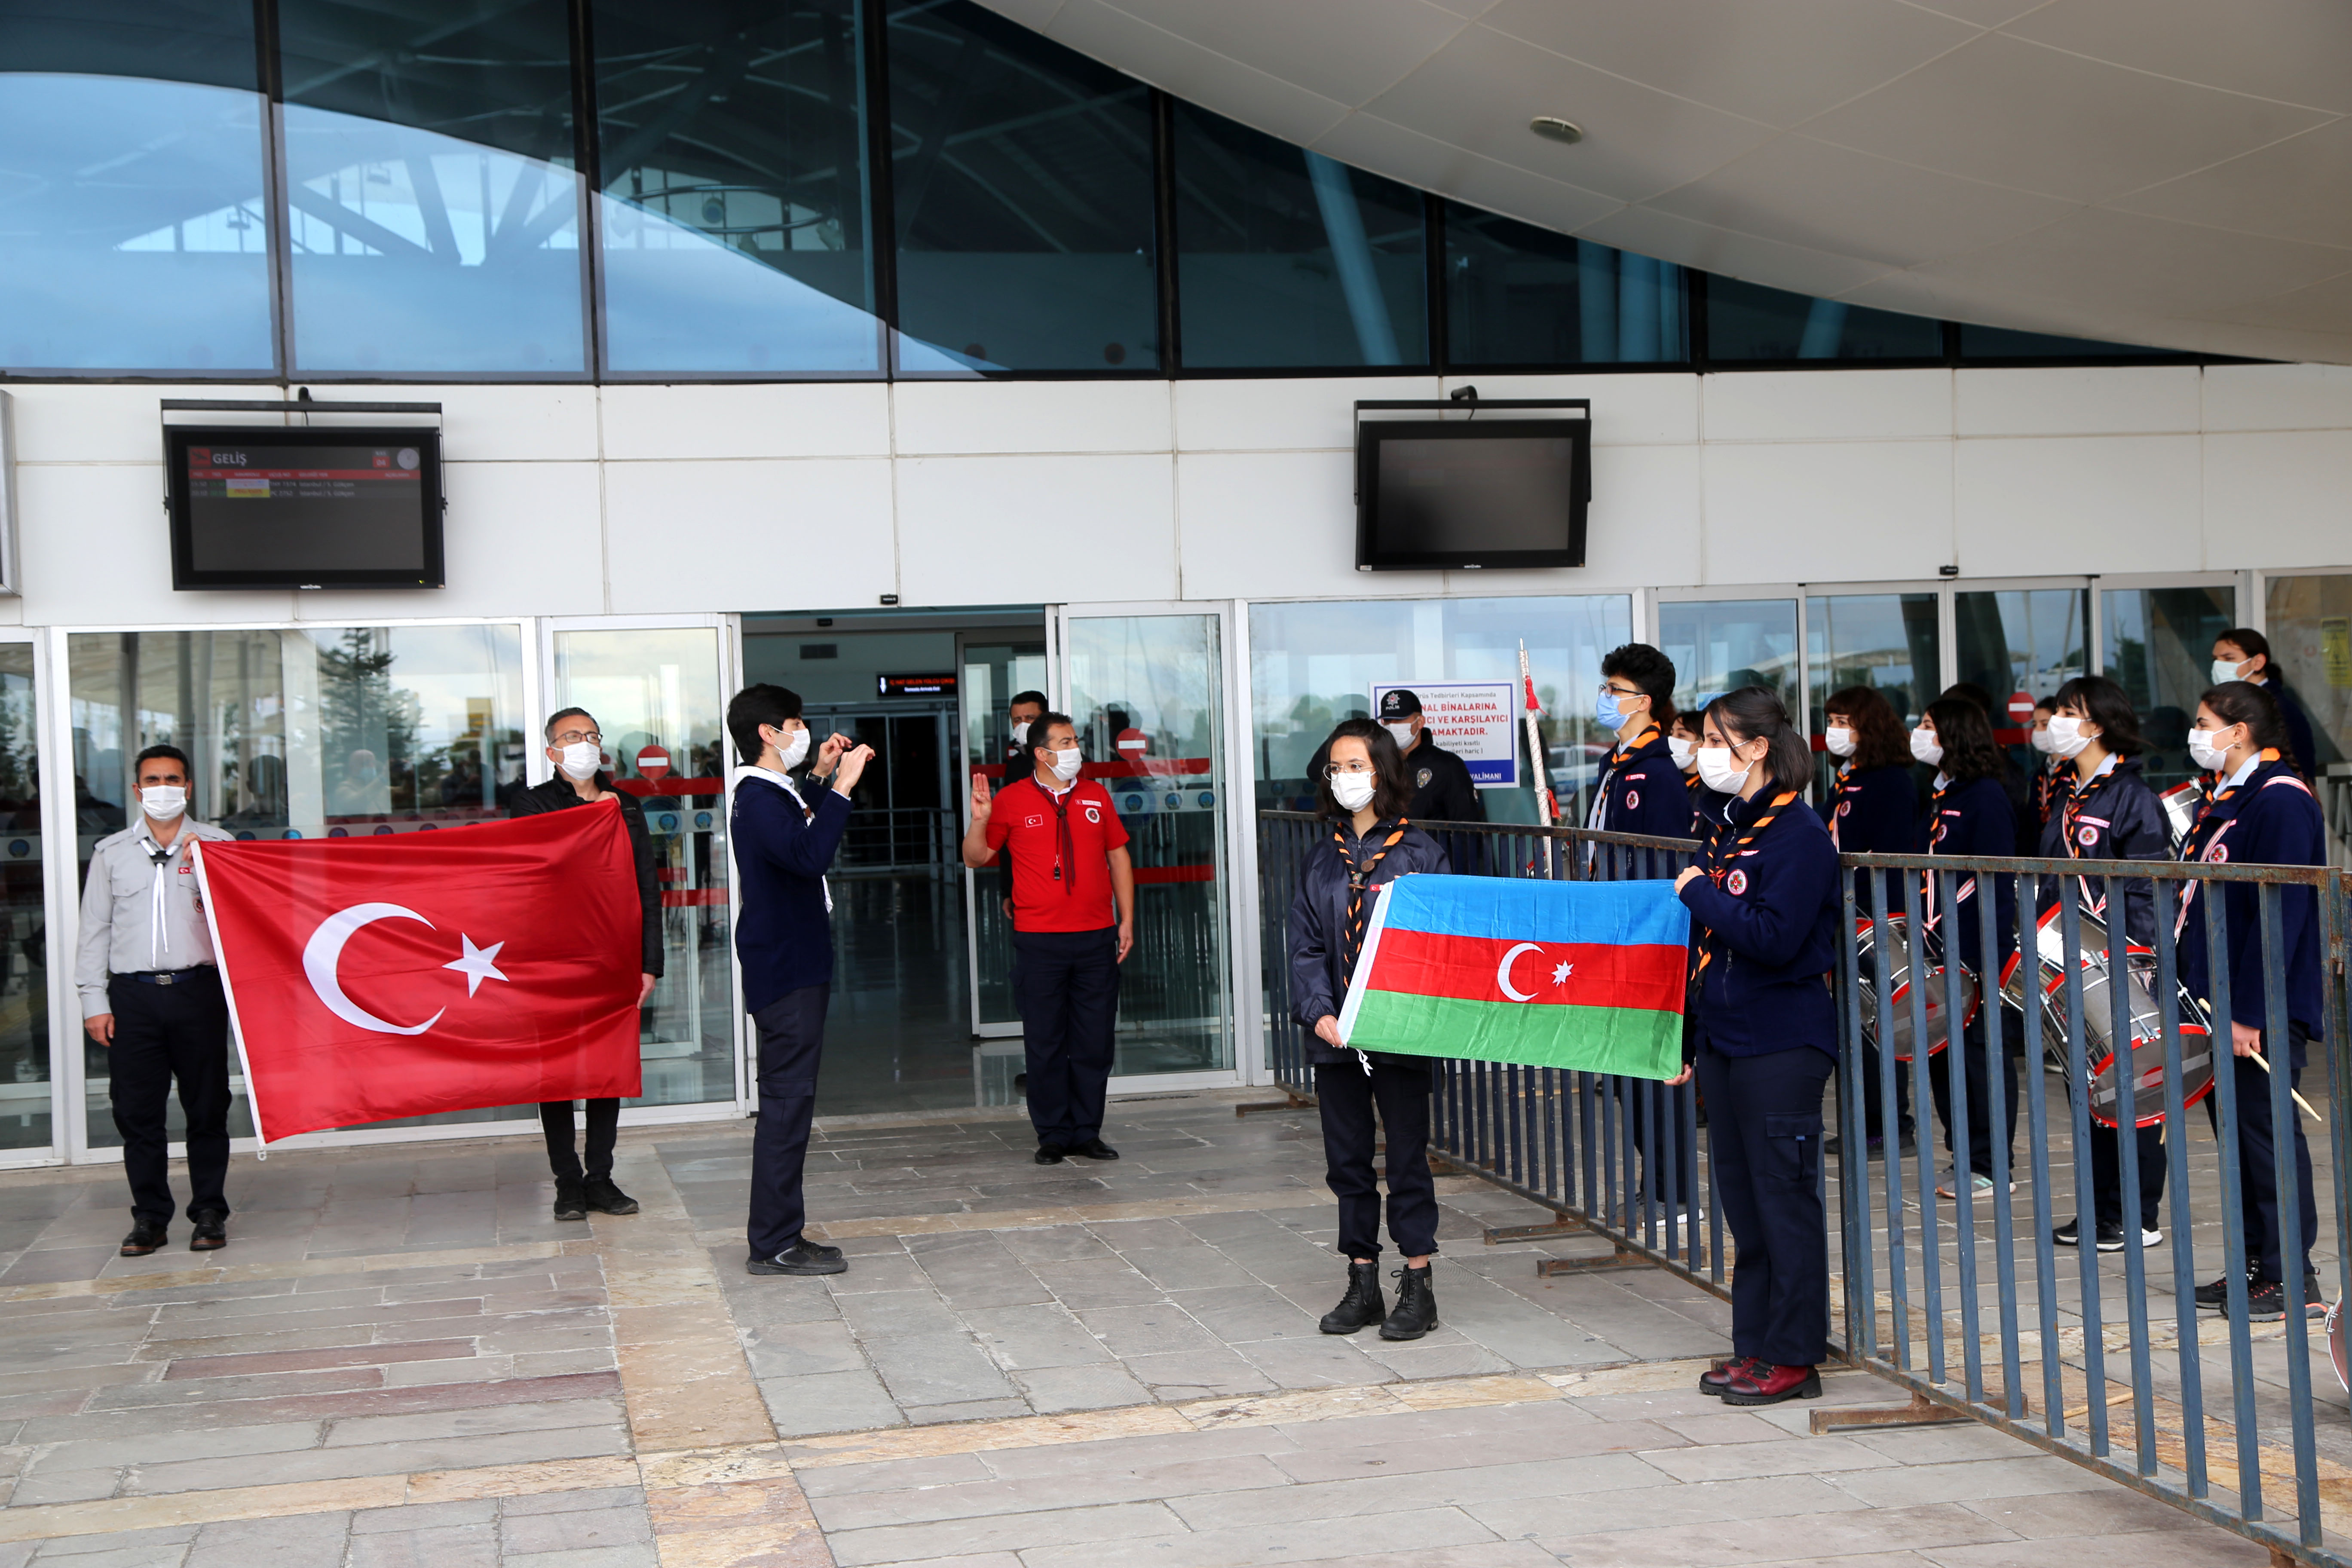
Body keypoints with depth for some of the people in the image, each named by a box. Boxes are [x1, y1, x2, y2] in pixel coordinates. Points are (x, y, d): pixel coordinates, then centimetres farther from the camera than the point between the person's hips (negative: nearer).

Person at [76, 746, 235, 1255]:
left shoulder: (217, 845, 9)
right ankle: (149, 1217, 11)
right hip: (133, 994, 1)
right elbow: (94, 930, 12)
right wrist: (94, 1000, 4)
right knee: (136, 1111, 2)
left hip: (198, 989, -1)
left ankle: (209, 1214, 9)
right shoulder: (111, 852, 13)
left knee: (206, 1107, 1)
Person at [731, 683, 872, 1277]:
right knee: (787, 1101, -9)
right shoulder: (758, 799, -17)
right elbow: (810, 855, -34)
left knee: (788, 1101, 13)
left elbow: (801, 830, 41)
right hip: (786, 973, -11)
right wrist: (842, 786, -29)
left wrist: (820, 777, 28)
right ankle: (775, 1244, -5)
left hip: (795, 967, 11)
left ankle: (780, 1234, 19)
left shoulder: (769, 794, 16)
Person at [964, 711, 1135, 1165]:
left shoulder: (1096, 796, 11)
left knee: (1096, 1042, 5)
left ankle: (1087, 1132, 16)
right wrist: (979, 820, -16)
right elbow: (976, 857, 4)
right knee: (1045, 1043, 1)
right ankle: (1052, 1135, 11)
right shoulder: (1013, 800, 1)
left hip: (1097, 939, 3)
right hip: (1039, 941, -3)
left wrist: (1127, 920, 11)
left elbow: (1118, 856, 16)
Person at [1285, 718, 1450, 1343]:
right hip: (1334, 1034, 4)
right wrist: (1318, 1012, -10)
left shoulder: (1418, 852, -3)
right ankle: (1362, 1284, 20)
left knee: (1408, 1156, 3)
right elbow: (1305, 945, 6)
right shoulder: (1321, 860, 10)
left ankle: (1417, 1286, 12)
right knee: (1347, 1160, 10)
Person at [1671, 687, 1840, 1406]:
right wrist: (1689, 1043, 19)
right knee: (1743, 1200, 12)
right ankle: (1754, 1346, 20)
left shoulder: (1798, 834, -12)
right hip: (1725, 1041, 9)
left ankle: (1794, 1357, 6)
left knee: (1785, 1198, -2)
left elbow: (1774, 938, -23)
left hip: (1783, 1045, -9)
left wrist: (1698, 894, -15)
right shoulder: (1729, 833, 14)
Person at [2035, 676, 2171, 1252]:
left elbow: (2147, 891, -15)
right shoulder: (2070, 799, 15)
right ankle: (2101, 1210, 19)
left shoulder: (2131, 797, -11)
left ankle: (2140, 1219, 6)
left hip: (2123, 970, -8)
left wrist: (2132, 960, -20)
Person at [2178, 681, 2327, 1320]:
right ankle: (2258, 1264, 21)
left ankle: (2294, 1281, 2)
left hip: (2264, 1006, -10)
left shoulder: (2280, 800, -14)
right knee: (2235, 1126, 13)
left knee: (2267, 1132, -5)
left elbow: (2281, 913, -20)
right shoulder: (2226, 799, 15)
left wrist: (2250, 1011, -22)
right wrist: (2192, 984, 16)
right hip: (2222, 1001, 10)